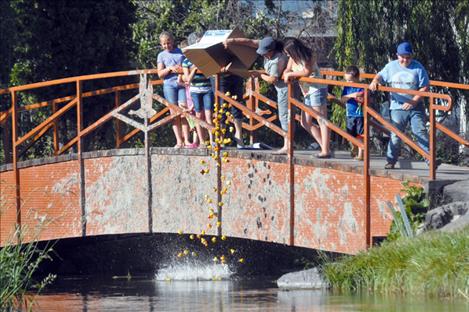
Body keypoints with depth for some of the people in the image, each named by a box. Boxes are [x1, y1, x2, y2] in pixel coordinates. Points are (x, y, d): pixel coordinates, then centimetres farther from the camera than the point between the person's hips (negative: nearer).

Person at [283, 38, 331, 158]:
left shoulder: (309, 57, -16)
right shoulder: (293, 58, 8)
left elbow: (306, 72, -26)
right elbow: (287, 70, 11)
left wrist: (291, 74, -18)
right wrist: (286, 75, -11)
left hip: (317, 89, -10)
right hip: (307, 92, 10)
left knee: (321, 121, -10)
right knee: (305, 123, 9)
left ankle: (326, 151, -12)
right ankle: (324, 147, 13)